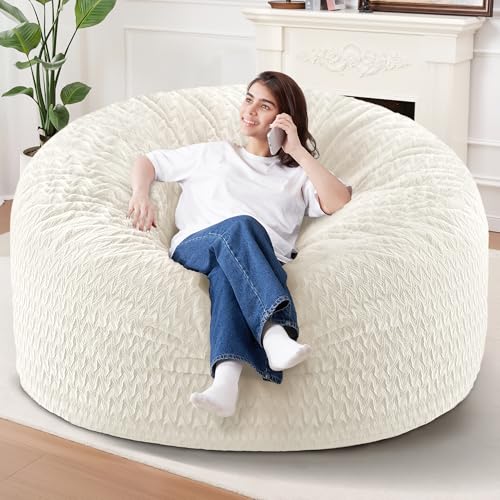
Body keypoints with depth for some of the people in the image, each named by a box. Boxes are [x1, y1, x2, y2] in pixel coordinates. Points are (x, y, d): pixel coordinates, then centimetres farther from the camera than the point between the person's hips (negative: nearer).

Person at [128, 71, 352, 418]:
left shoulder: (297, 174, 29)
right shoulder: (213, 154, 34)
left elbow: (339, 202, 9)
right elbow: (148, 162, 33)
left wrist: (298, 151, 10)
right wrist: (142, 195, 9)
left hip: (260, 263, 0)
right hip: (194, 247, 1)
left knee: (228, 272, -42)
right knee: (239, 226, -38)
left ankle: (226, 380, -65)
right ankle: (274, 335, -61)